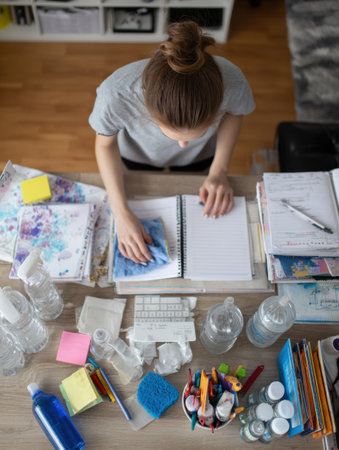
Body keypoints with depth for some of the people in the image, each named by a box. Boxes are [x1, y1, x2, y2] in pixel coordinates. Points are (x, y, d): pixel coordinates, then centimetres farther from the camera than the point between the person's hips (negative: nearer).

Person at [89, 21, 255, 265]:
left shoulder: (232, 82, -43)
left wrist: (219, 171, -24)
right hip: (139, 155, 0)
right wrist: (121, 213, -31)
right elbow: (106, 143, -23)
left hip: (200, 157, 1)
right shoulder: (116, 94, -46)